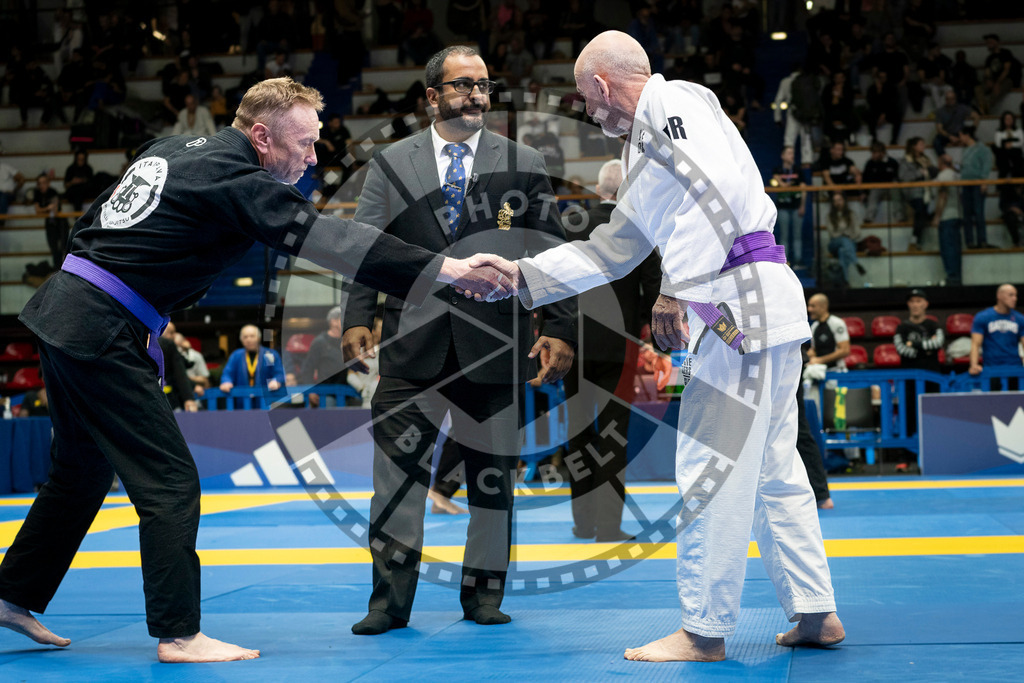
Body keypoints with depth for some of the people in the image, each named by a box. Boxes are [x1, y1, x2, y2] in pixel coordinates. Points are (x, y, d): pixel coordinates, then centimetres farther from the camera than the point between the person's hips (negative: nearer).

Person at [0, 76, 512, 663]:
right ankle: (179, 634, 0)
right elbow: (328, 239, -22)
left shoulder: (171, 150, 14)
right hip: (103, 332, -10)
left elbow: (97, 222, 20)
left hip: (62, 308, 10)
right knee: (170, 481, -5)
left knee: (84, 470, 22)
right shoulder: (236, 180, -14)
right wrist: (449, 269, -25)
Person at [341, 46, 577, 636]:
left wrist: (561, 329, -3)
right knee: (396, 468, -1)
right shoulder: (390, 165, 8)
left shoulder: (524, 164, 8)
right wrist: (358, 318, -9)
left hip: (494, 345, 0)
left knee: (493, 474, 8)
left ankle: (483, 592, 23)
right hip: (414, 344, 0)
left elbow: (551, 255, 6)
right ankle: (391, 597, 11)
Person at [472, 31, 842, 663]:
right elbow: (609, 252, 28)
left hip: (743, 302, -10)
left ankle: (705, 631, 3)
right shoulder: (646, 144, 26)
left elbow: (715, 188, -21)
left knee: (712, 469, -5)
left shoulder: (670, 101, -4)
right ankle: (816, 613, 20)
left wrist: (676, 291, -22)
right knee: (771, 466, 14)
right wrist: (522, 274, 23)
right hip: (764, 306, 10)